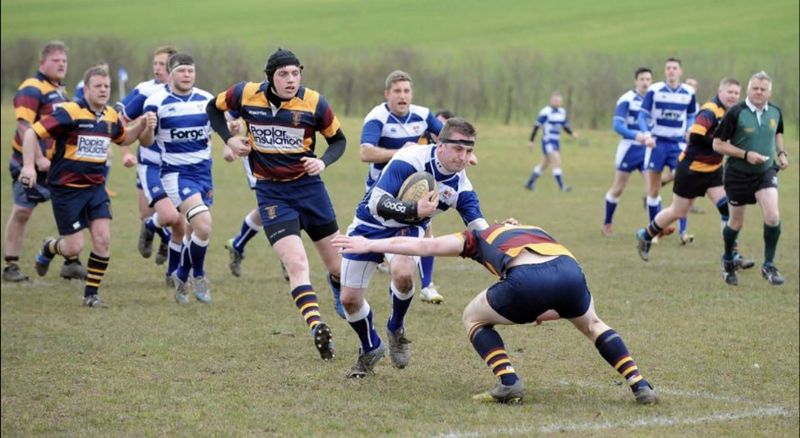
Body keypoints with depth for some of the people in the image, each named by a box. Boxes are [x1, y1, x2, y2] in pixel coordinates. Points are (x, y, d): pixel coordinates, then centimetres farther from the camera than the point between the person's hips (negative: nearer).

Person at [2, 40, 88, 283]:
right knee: (21, 212, -2)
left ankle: (71, 263, 9)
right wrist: (39, 159, -26)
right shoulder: (31, 89, -13)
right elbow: (24, 126, -22)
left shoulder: (60, 91, 15)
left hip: (57, 163, 8)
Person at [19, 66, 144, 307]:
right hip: (66, 188, -5)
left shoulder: (111, 116, 5)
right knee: (74, 247, -4)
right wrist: (29, 165, -27)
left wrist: (141, 124, 8)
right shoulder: (70, 112, -16)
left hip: (95, 187, 5)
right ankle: (49, 248, 33)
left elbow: (123, 137, 27)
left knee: (103, 239, -9)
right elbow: (33, 132, -17)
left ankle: (91, 294, 6)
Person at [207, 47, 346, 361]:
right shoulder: (246, 95, -8)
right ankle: (317, 328, -30)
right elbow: (214, 108, 11)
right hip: (270, 192, -2)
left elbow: (338, 140, 5)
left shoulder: (314, 102, -9)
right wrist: (229, 139, -4)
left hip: (309, 185, 2)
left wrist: (324, 162, -14)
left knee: (337, 265, 10)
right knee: (296, 263, -20)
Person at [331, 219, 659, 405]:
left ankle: (509, 384, 8)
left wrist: (370, 245, 33)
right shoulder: (539, 234, 41)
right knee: (592, 325, 36)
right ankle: (639, 385, 23)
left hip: (528, 280, -4)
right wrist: (550, 312, 33)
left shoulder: (482, 238, 32)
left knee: (473, 318, 25)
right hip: (570, 271, 4)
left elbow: (424, 246, 28)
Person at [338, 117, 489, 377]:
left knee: (403, 273, -32)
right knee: (349, 299, -3)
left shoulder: (461, 185, -16)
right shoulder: (410, 160, -30)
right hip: (369, 226, -2)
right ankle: (371, 348, 28)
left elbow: (479, 229, -15)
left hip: (407, 229, 2)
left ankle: (396, 329, -1)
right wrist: (414, 211, -47)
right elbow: (376, 203, -33)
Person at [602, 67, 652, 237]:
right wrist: (635, 135, -33)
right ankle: (607, 224, 23)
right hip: (629, 148, -4)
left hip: (647, 148, 4)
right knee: (617, 189, 7)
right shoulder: (626, 100, -12)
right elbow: (618, 125, -19)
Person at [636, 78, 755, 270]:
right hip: (692, 168, -7)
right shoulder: (710, 111, -23)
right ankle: (645, 236, 31)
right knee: (678, 212, 7)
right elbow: (695, 137, -34)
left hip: (713, 169, 7)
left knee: (727, 208, -8)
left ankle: (731, 255, -6)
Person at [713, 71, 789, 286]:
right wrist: (746, 154, -22)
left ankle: (768, 266, -2)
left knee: (773, 217, -17)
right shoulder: (735, 113, -16)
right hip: (738, 174, -3)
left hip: (766, 172, 3)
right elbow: (718, 144, -13)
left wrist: (781, 153, 2)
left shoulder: (775, 112, -1)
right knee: (736, 223, 9)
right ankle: (728, 262, 36)